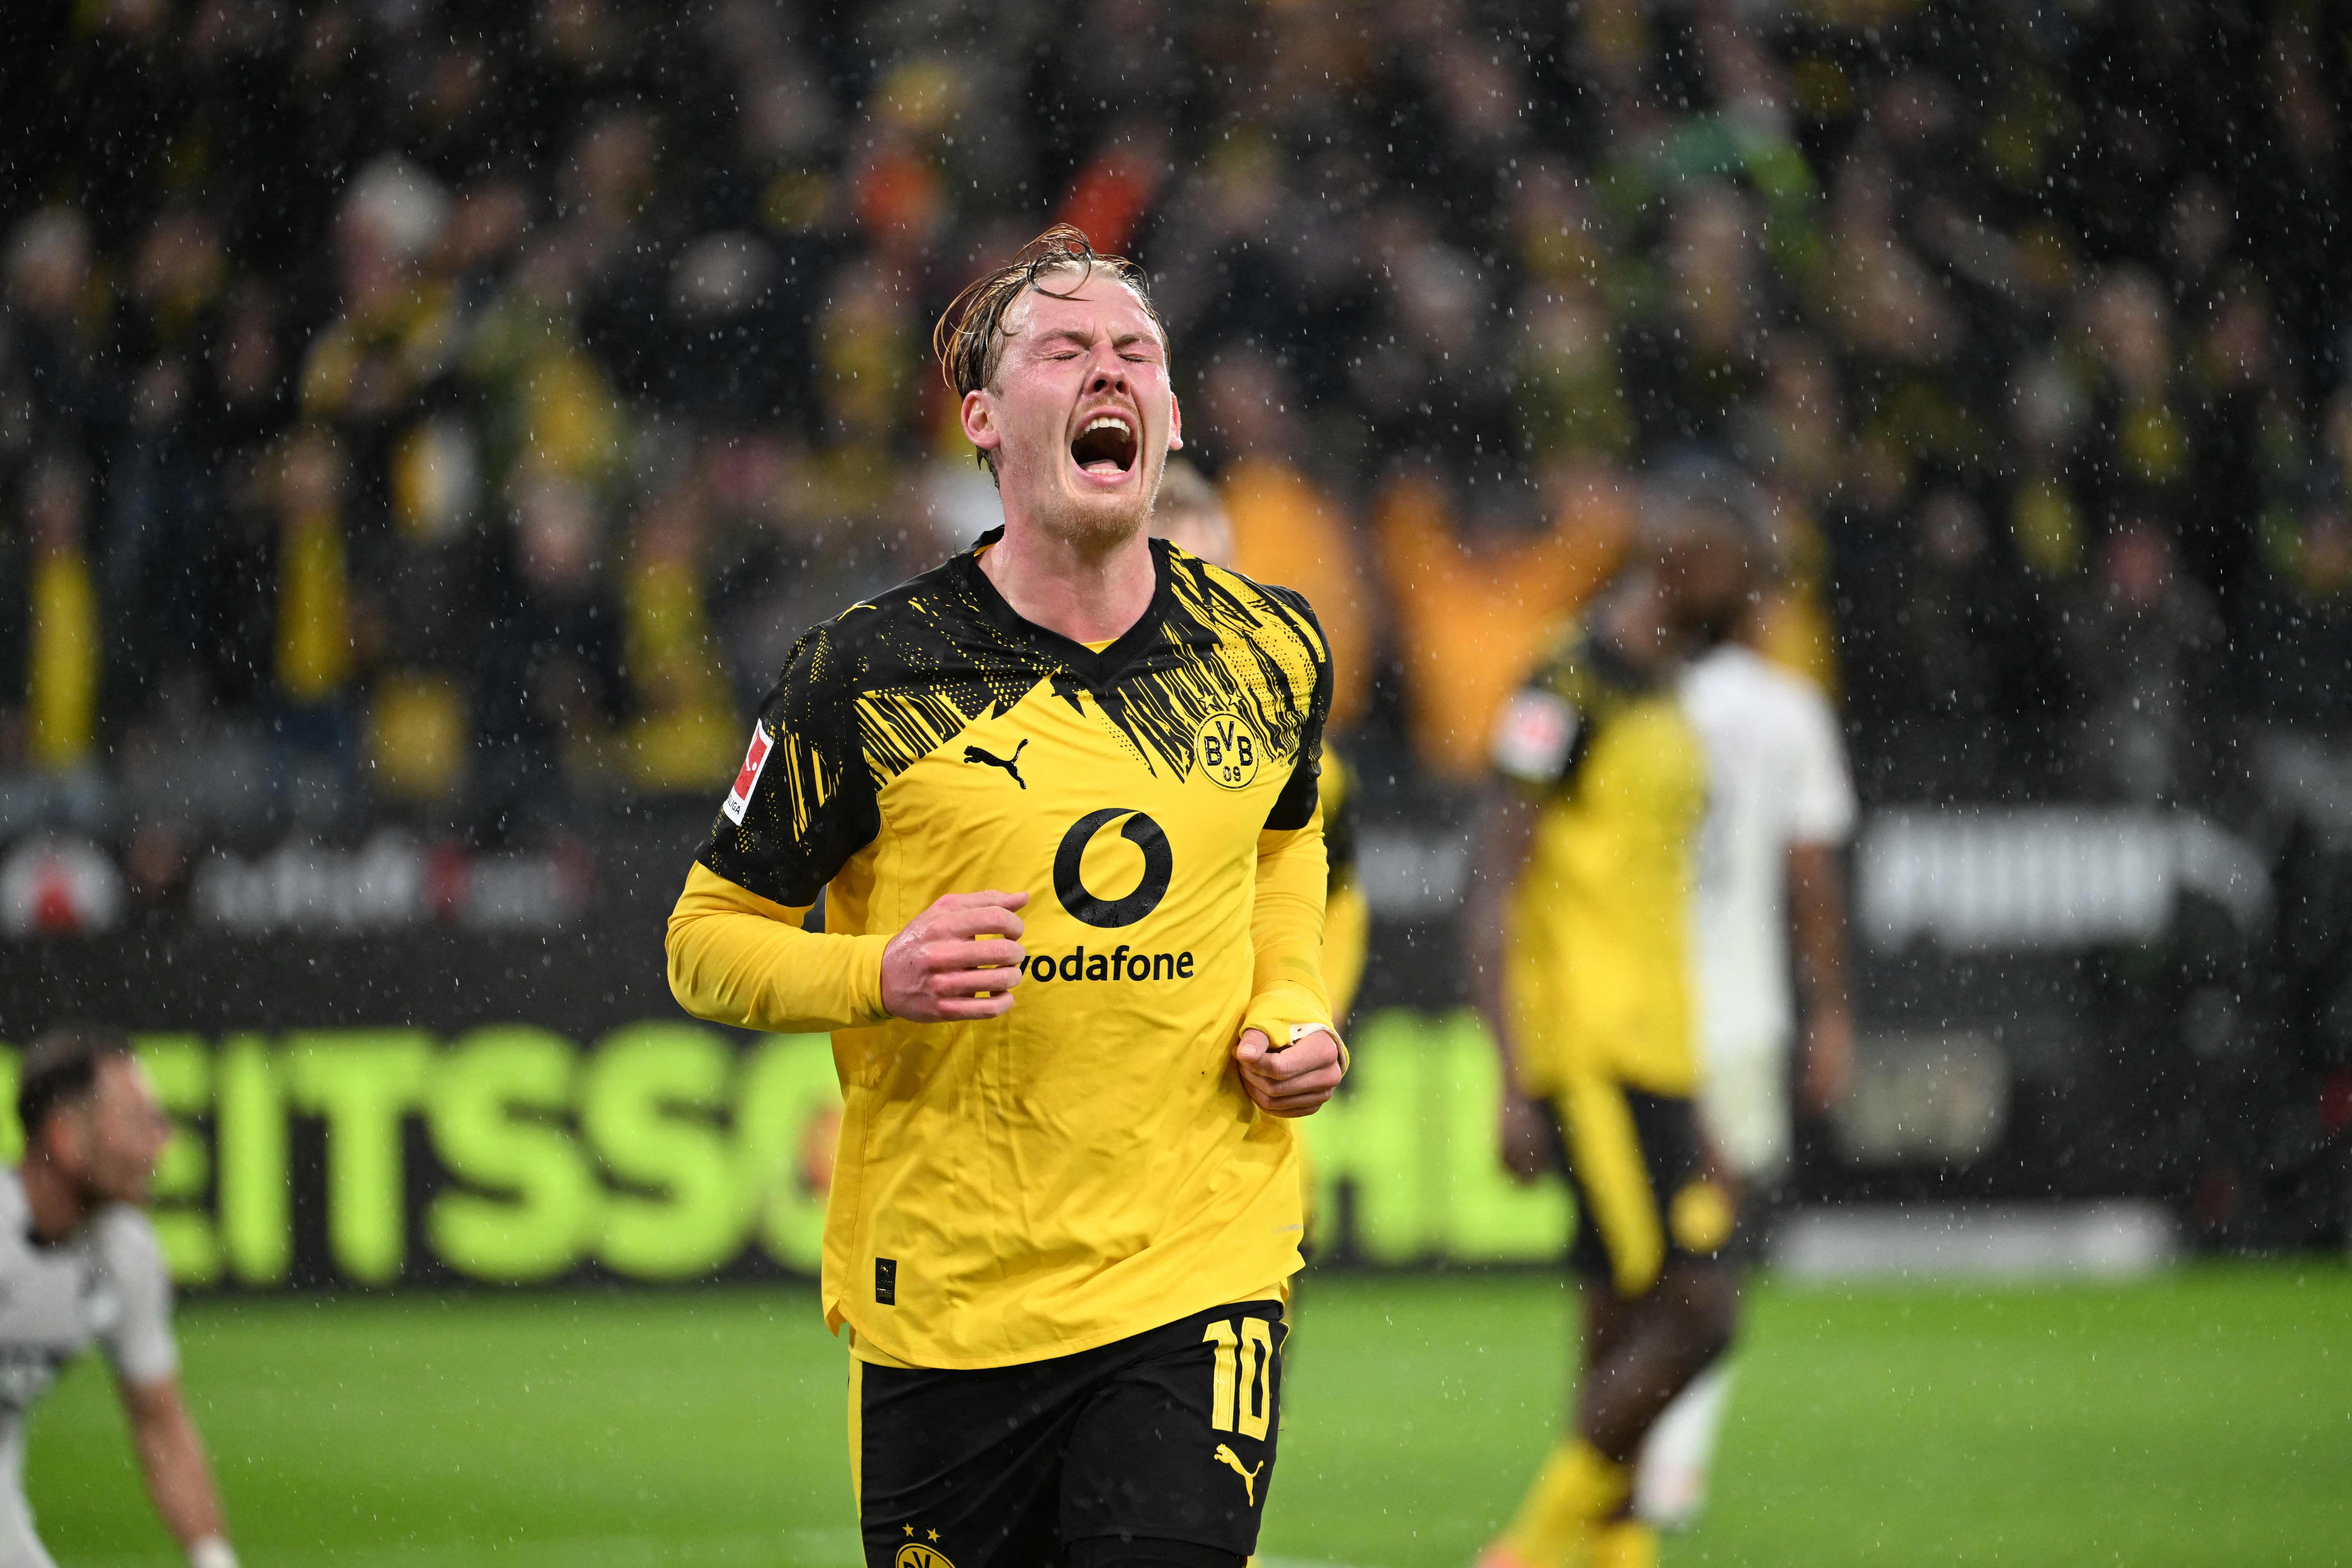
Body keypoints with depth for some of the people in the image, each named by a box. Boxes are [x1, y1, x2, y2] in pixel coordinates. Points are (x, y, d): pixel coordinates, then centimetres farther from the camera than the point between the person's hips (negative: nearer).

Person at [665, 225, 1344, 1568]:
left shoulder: (1270, 653, 5)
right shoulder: (869, 675, -6)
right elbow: (708, 940, 1)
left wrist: (1295, 1012, 8)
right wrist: (883, 975, -18)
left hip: (1199, 1287, 1)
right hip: (942, 1296, -1)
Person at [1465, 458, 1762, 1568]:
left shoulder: (1662, 702, 18)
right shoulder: (1570, 689, -11)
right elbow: (1492, 895, -14)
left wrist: (1695, 1119, 25)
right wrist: (1514, 1088, -20)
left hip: (1656, 1060, 9)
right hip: (1589, 1057, -9)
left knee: (1623, 1344, 7)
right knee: (1696, 1309, -13)